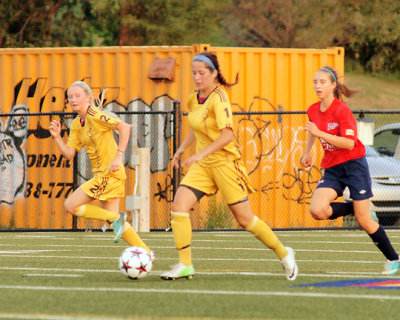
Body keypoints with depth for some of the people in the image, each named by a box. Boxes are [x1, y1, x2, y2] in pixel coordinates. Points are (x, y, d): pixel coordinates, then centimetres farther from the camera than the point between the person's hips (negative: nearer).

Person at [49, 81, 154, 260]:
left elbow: (124, 127, -22)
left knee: (70, 205, -11)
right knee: (111, 216, 12)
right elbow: (69, 154, 10)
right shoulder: (76, 124, 13)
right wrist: (57, 137, -4)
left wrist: (118, 156, -26)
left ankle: (115, 218, -9)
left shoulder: (95, 115, -13)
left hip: (109, 173, -10)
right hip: (101, 174, 10)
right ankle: (146, 252, 16)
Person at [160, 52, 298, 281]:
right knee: (179, 206, -12)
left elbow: (227, 135, -27)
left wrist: (201, 154, -31)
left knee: (245, 219, 0)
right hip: (202, 166, 7)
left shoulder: (218, 98, -17)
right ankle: (185, 265, -9)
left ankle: (284, 254, 20)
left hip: (225, 162, -7)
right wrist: (182, 149, 21)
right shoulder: (194, 98, 7)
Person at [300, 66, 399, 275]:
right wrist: (307, 153, 26)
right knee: (317, 210, -20)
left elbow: (349, 143, -26)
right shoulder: (313, 111, 4)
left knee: (364, 220, -5)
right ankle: (355, 208, 7)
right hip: (332, 169, 6)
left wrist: (319, 133, -29)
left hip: (354, 165, -6)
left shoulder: (342, 110, -16)